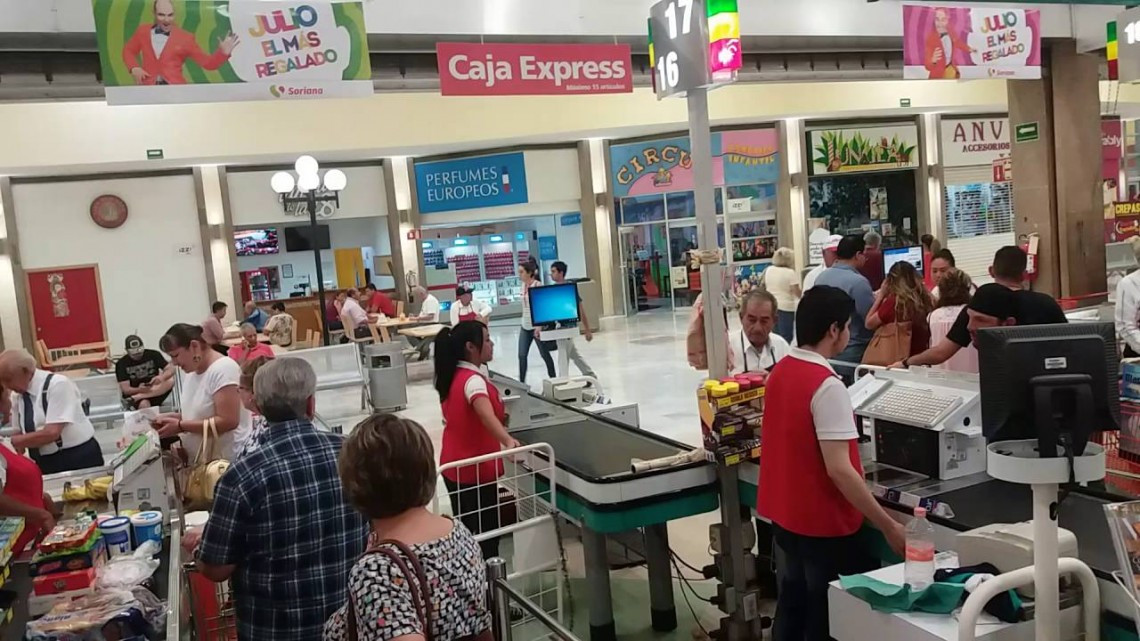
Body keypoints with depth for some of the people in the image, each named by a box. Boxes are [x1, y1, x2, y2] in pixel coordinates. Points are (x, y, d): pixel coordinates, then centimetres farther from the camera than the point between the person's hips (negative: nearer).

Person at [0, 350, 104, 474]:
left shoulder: (58, 384, -16)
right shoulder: (16, 395, 5)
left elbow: (51, 433, -22)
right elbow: (20, 434, 10)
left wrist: (11, 441, -16)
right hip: (44, 464, 6)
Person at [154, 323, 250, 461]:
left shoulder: (223, 369, -17)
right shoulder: (191, 371, 9)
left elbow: (228, 421, -23)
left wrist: (180, 426, -20)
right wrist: (172, 417, 1)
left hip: (227, 461, -8)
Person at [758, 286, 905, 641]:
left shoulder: (779, 371, 3)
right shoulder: (827, 385, -23)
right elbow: (839, 469, -26)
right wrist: (889, 527, -20)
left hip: (784, 515, 8)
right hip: (823, 523, -8)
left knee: (791, 608, 19)